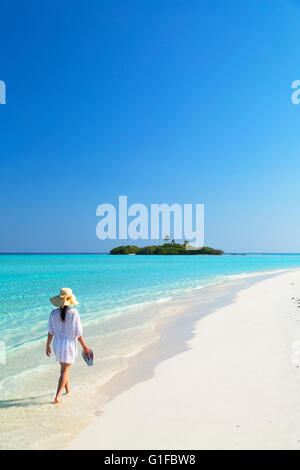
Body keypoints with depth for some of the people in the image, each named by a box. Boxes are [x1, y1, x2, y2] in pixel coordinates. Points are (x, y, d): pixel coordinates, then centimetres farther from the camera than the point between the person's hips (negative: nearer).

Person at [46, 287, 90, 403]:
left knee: (63, 367, 24)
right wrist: (84, 346, 0)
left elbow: (50, 332, -1)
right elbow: (78, 333, -12)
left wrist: (47, 346, 12)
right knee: (65, 370, 6)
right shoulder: (73, 313, -16)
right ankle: (58, 396, 0)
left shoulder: (54, 313, -6)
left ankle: (67, 389, 40)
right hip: (69, 343, -4)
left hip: (57, 343, 4)